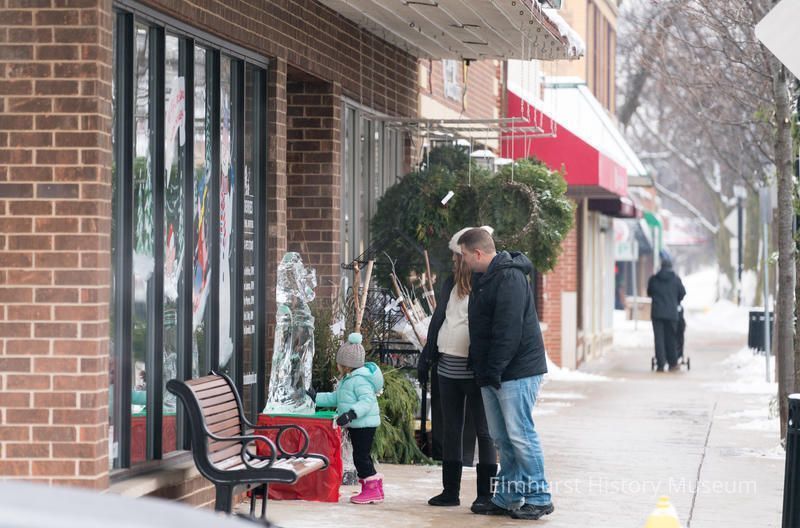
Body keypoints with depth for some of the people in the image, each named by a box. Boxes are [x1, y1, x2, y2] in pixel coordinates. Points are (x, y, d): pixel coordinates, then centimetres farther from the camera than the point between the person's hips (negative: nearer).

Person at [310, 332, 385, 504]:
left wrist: (351, 414, -41)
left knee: (361, 456, -8)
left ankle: (371, 489, -2)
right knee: (361, 456, 15)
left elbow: (367, 400, -31)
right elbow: (335, 398, 24)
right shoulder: (347, 380, 15)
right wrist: (316, 397, 21)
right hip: (356, 425, 11)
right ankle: (374, 487, 22)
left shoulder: (360, 380, -20)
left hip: (365, 424, -11)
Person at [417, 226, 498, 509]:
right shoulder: (452, 284, 11)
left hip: (476, 370, -7)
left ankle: (486, 494, 6)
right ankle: (450, 491, 19)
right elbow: (437, 320, 17)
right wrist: (426, 358, 15)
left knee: (483, 432, 1)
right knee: (451, 431, 12)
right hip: (448, 367, 7)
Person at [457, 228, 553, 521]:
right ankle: (507, 498, 18)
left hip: (517, 371, -10)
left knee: (520, 435, -8)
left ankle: (539, 498, -1)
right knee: (501, 438, 12)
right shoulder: (483, 278, 16)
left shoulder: (510, 277, -16)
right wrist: (482, 369, 17)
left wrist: (493, 370, -21)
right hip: (492, 374, 10)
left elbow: (508, 330, -22)